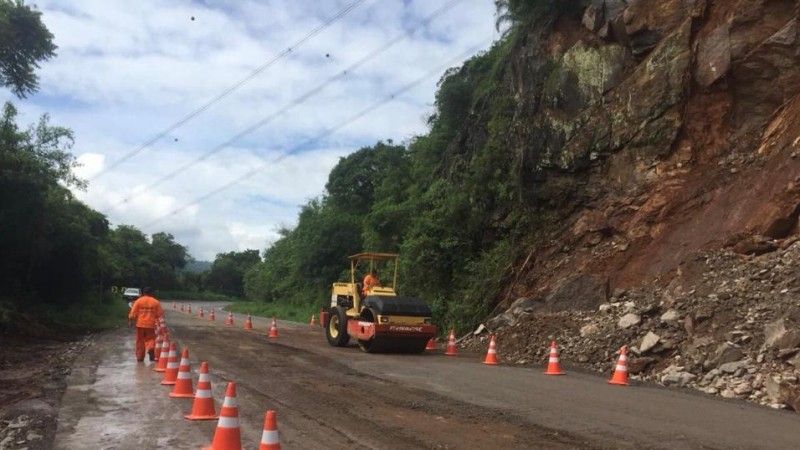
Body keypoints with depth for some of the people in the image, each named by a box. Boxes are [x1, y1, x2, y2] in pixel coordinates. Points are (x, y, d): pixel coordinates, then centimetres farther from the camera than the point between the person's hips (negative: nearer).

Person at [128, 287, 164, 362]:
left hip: (140, 324, 1)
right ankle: (151, 348, -21)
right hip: (151, 325, 0)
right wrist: (158, 321, 17)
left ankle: (140, 357, 14)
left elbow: (133, 313, -2)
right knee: (150, 339, 8)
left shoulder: (138, 301, -1)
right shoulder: (156, 302, 0)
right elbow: (159, 314, 2)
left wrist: (130, 320, 10)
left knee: (140, 341, 11)